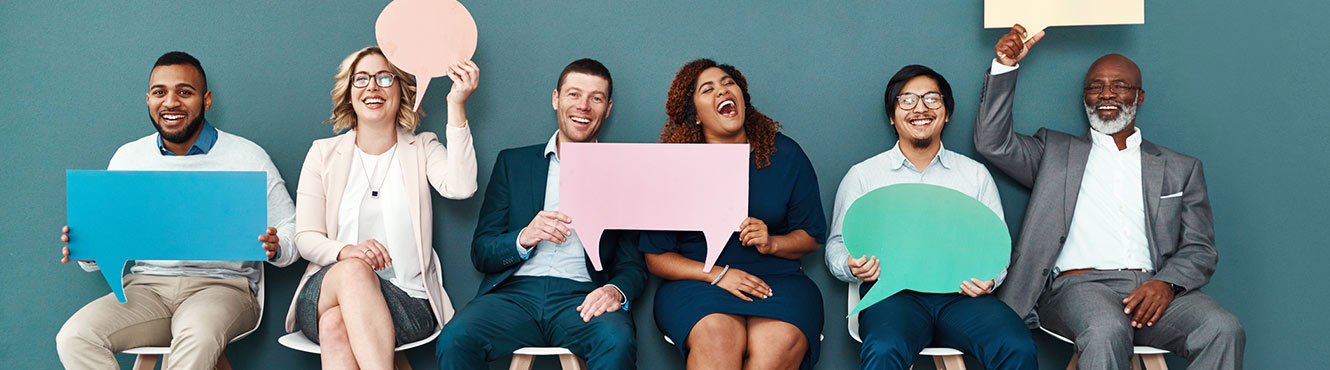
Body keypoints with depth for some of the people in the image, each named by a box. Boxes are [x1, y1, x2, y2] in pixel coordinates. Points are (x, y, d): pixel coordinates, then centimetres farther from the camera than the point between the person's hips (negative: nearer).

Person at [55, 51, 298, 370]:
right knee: (73, 338, -25)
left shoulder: (247, 157, 5)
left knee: (199, 335, -38)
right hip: (146, 287, 3)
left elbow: (293, 230, 5)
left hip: (221, 286, -3)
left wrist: (274, 248, -19)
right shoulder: (127, 158, 15)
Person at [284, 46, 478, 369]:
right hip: (327, 291, 1)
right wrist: (345, 252, -17)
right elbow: (306, 238, 7)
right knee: (354, 270, -36)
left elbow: (460, 187, -12)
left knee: (336, 324, -34)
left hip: (407, 300, -1)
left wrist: (456, 105, -15)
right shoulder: (323, 153, 15)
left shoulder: (422, 148, 13)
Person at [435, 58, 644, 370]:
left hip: (582, 297, -1)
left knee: (617, 343, -35)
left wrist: (617, 291, -14)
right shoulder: (512, 163, 17)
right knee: (455, 339, -30)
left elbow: (634, 265, 11)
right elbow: (481, 253, 11)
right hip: (515, 293, 1)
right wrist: (524, 238, -11)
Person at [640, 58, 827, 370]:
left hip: (777, 279, 1)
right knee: (716, 337, -36)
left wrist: (772, 243, -9)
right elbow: (656, 257, 3)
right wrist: (718, 274, -12)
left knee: (781, 344, -33)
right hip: (697, 282, -1)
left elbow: (812, 236, 13)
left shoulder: (785, 154, 9)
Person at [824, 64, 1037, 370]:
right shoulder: (862, 175, 14)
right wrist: (853, 267, -11)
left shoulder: (976, 175, 19)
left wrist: (989, 278, -6)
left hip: (960, 294, 2)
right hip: (893, 291, -1)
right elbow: (838, 245, 13)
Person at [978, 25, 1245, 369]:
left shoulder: (1180, 169, 23)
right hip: (1077, 284, -2)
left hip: (1151, 289, 2)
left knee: (1224, 330, -28)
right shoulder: (1055, 152, 21)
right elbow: (993, 143, 7)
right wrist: (1005, 66, -3)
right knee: (1107, 331, -37)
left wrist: (1166, 283, -8)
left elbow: (1200, 250, 15)